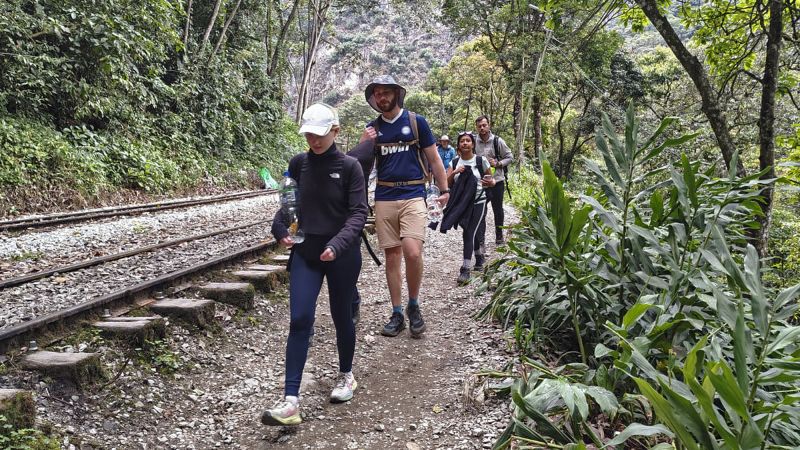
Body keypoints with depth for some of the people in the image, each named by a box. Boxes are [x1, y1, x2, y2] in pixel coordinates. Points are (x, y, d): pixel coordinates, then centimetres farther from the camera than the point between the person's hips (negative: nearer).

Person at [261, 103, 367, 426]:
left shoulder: (349, 166, -6)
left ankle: (346, 375, 37)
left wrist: (338, 244, -26)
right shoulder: (298, 164, 4)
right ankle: (291, 400, -8)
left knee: (341, 317, 12)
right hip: (305, 253, 2)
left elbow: (358, 212, -12)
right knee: (299, 320, -9)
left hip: (343, 255, -2)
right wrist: (281, 229, -6)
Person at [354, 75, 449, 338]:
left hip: (413, 196, -3)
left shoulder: (416, 121, 3)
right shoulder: (372, 127, 12)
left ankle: (413, 306, 4)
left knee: (412, 253, -18)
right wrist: (364, 145, -6)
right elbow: (360, 163, 14)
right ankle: (397, 314, 16)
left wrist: (444, 190, 2)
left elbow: (434, 158, 7)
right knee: (391, 257, 6)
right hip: (384, 198, 3)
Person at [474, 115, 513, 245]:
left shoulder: (498, 141, -4)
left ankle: (499, 237, 23)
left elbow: (510, 157, 2)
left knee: (498, 210, 10)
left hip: (497, 181, 0)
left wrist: (498, 164, -14)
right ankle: (480, 238, 11)